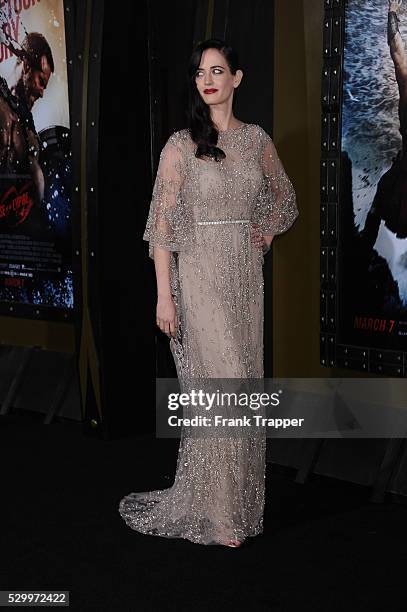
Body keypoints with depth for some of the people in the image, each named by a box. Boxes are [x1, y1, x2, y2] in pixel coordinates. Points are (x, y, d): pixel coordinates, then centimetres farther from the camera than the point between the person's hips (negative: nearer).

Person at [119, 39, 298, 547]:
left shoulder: (257, 140, 8)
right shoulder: (181, 145, -6)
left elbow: (284, 199, 24)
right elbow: (162, 224, -8)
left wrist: (267, 233, 6)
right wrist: (164, 295, -13)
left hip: (246, 273, 5)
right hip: (201, 275, -5)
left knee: (245, 381, 8)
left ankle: (239, 497, 22)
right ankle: (216, 512, 6)